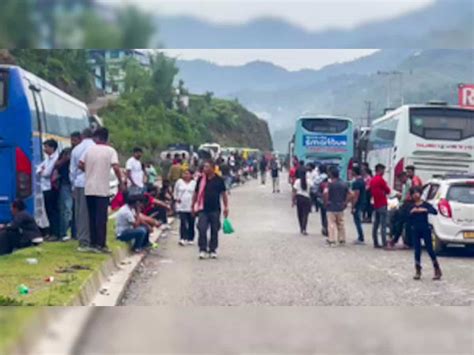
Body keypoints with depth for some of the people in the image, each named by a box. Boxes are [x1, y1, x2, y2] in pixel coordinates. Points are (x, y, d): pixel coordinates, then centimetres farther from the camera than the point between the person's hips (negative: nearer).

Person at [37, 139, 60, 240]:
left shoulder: (55, 158, -14)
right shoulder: (48, 158, 15)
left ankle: (55, 233, -4)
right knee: (49, 210, 12)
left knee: (53, 211, -6)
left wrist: (42, 172, 3)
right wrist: (41, 171, -3)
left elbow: (47, 173, -18)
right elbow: (39, 168, 18)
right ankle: (51, 232, 18)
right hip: (45, 187, 9)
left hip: (52, 187, -9)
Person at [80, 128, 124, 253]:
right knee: (101, 217, -2)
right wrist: (121, 183, -6)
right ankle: (101, 244, -5)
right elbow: (116, 167, -17)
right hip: (102, 190, -4)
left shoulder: (89, 150, 5)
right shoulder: (110, 151, -6)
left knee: (92, 216, 12)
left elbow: (81, 165, 6)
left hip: (89, 189, 4)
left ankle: (93, 242, 15)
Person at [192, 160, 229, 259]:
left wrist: (226, 207, 0)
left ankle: (212, 250, 16)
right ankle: (202, 250, 0)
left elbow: (223, 194, 5)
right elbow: (196, 193, 12)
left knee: (214, 231, 6)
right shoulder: (201, 179, 4)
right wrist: (193, 206, 10)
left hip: (215, 210, 0)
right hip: (203, 209, 1)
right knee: (202, 229, -8)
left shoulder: (219, 180, 0)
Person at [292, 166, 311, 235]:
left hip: (299, 198, 1)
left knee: (300, 214, 13)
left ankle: (301, 229, 21)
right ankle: (304, 229, -11)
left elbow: (294, 192, -5)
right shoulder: (308, 181, -8)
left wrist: (293, 201, 0)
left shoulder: (297, 181, -7)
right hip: (306, 198, -1)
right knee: (305, 214, 0)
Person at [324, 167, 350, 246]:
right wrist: (345, 202, 8)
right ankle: (342, 240, 19)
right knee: (341, 224, 14)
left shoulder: (330, 184, -12)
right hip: (341, 207, 5)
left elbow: (325, 193, -25)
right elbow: (349, 194, 4)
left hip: (331, 207, -5)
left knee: (332, 224, 0)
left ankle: (332, 240, -1)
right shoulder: (344, 184, 5)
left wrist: (326, 202, -11)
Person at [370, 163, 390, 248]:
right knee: (383, 225, -8)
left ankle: (376, 243, 12)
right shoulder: (380, 179, -14)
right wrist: (384, 191, 11)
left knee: (376, 224, 10)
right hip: (382, 204, -8)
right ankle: (384, 243, -11)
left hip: (376, 204, 8)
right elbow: (388, 190, -8)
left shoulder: (372, 180, 11)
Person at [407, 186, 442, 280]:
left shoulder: (425, 204, -4)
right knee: (417, 251, 3)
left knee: (430, 249, -1)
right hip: (416, 231, 3)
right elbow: (408, 219, 2)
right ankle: (418, 271, 10)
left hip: (426, 230, -3)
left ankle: (437, 270, 9)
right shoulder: (411, 207, 6)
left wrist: (425, 210, -29)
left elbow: (435, 212, -17)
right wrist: (411, 212, -15)